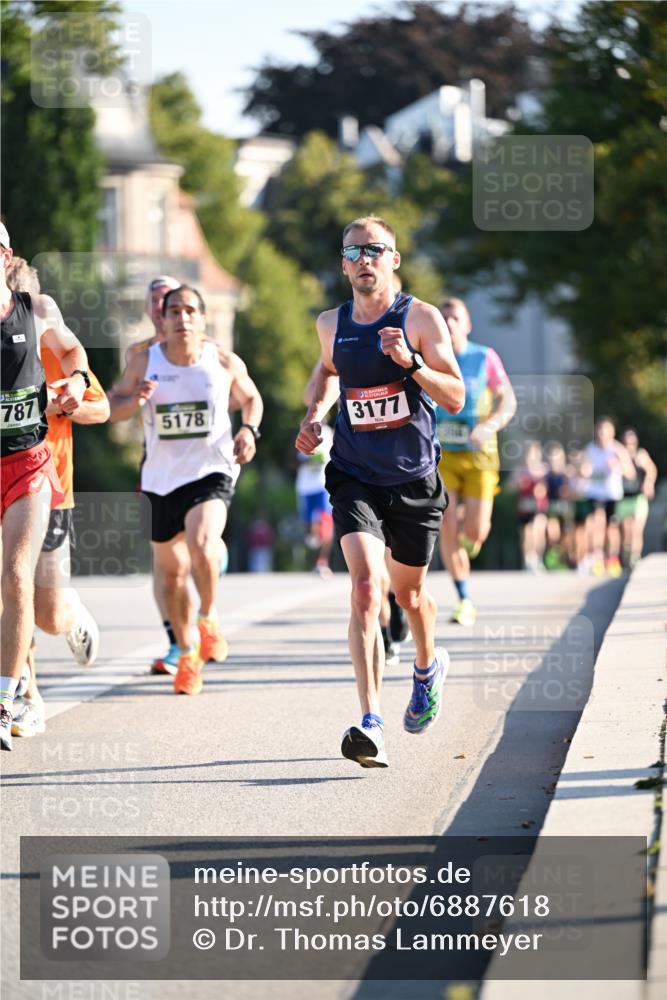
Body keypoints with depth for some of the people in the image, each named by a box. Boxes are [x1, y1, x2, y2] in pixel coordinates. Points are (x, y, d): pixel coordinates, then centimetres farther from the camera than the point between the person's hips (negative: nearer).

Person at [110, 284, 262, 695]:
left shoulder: (226, 364, -4)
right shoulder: (144, 363, -3)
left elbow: (251, 398, 14)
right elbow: (113, 409, 6)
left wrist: (249, 429, -5)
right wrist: (135, 399, -15)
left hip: (211, 472, -3)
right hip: (162, 478, 3)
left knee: (202, 546, -30)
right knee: (172, 573, 10)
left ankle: (210, 619, -2)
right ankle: (188, 654, 31)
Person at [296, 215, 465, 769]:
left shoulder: (421, 318, -7)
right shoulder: (332, 323, 3)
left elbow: (456, 397, -13)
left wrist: (410, 362, -28)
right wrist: (317, 413, 8)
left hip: (414, 479, -1)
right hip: (355, 478, 1)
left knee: (409, 591, 16)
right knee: (366, 589, -18)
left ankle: (429, 666, 51)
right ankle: (372, 725, -24)